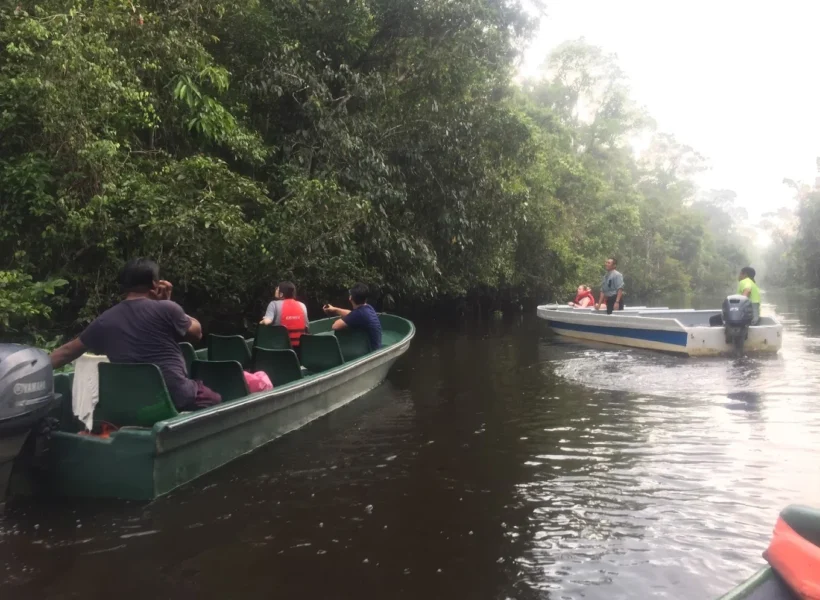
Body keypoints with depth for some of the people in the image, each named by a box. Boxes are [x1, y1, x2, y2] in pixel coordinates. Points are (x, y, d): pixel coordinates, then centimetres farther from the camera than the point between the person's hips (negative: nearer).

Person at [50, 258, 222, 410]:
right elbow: (196, 332, 13)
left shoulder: (105, 320, 10)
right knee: (215, 400, 22)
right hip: (178, 395, -5)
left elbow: (67, 351, 22)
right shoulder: (166, 309, -4)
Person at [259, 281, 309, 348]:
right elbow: (306, 327, 9)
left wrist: (261, 322, 2)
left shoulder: (275, 304, -5)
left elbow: (267, 321, -20)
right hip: (299, 345, 4)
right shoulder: (302, 305, 5)